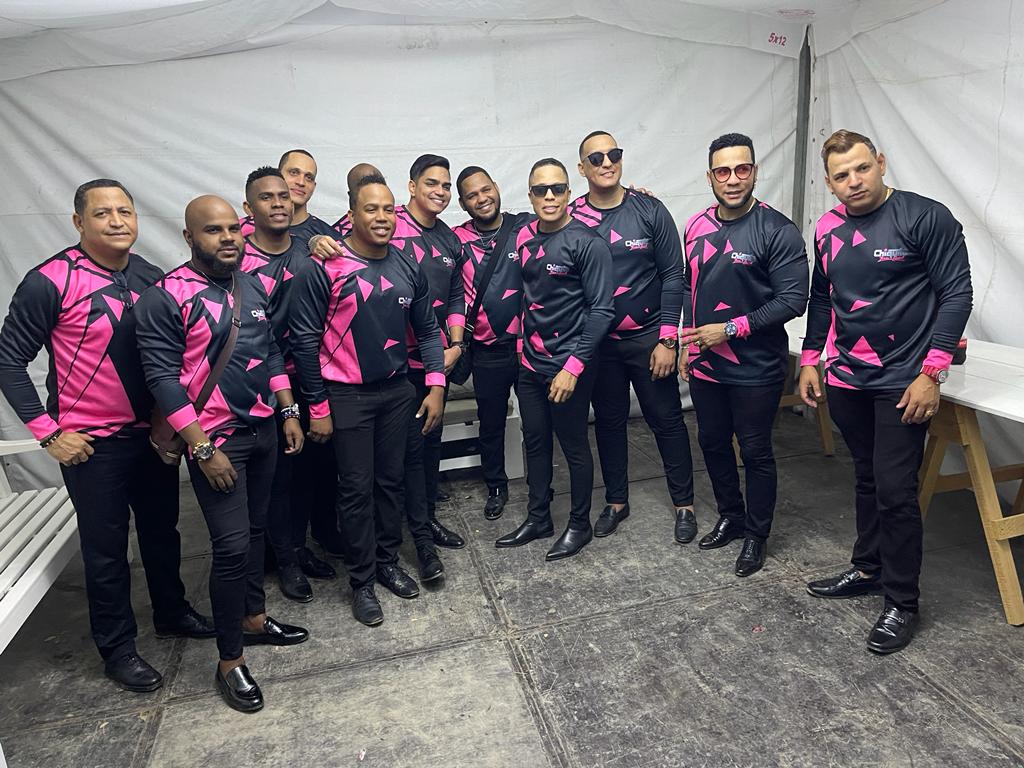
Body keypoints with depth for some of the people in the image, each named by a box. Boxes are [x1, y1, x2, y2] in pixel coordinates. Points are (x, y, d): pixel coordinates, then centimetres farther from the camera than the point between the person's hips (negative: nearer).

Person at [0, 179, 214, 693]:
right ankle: (117, 647, 28)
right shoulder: (50, 281, -14)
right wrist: (48, 433, -11)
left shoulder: (148, 275, 2)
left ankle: (172, 613, 41)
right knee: (106, 548, 9)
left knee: (162, 530, 19)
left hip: (154, 433, 5)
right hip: (93, 444, -5)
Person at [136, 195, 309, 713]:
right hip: (214, 438, -6)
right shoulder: (166, 297, -13)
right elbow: (162, 378, -15)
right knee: (232, 546, -5)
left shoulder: (253, 286, 7)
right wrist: (202, 447, -17)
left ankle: (253, 619, 37)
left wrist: (288, 412, 9)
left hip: (263, 429, 7)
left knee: (254, 529, 18)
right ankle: (229, 662, 13)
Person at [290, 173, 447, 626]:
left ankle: (387, 561, 32)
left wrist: (436, 385, 3)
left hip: (397, 391, 5)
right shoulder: (323, 268, -12)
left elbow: (427, 329, 11)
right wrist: (317, 407, -9)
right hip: (346, 396, -4)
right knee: (357, 489, 3)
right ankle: (362, 581, 20)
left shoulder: (407, 267, 3)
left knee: (391, 480, 13)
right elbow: (305, 340, -10)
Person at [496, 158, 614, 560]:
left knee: (574, 445, 7)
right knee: (534, 441, 16)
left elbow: (601, 309, -15)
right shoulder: (524, 236, 6)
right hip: (531, 363, 6)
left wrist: (573, 366, -19)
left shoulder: (587, 243, -13)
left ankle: (580, 524, 26)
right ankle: (538, 519, 33)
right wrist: (523, 346, 9)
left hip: (568, 368, -6)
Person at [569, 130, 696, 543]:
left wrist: (667, 339, -9)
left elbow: (672, 276, -4)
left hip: (649, 337, -1)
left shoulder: (650, 210, -5)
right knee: (608, 421, 13)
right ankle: (616, 501, 30)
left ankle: (684, 504, 22)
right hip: (598, 341, 2)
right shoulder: (571, 218, -3)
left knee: (667, 419, 6)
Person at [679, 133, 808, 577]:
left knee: (755, 452, 7)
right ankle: (731, 517, 39)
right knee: (712, 442, 18)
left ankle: (757, 535, 27)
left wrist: (730, 329, -20)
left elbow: (793, 300, -17)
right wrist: (688, 341, 10)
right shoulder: (697, 227, 5)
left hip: (755, 369, -6)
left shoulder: (777, 231, -13)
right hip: (704, 365, 6)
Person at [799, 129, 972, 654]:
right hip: (845, 378, 5)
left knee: (895, 490, -3)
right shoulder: (828, 229, 7)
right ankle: (867, 570, 33)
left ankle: (902, 602, 13)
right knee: (866, 478, 16)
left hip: (902, 382, -5)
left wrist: (931, 374, -14)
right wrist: (810, 360, 12)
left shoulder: (926, 217, -9)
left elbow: (956, 293, -10)